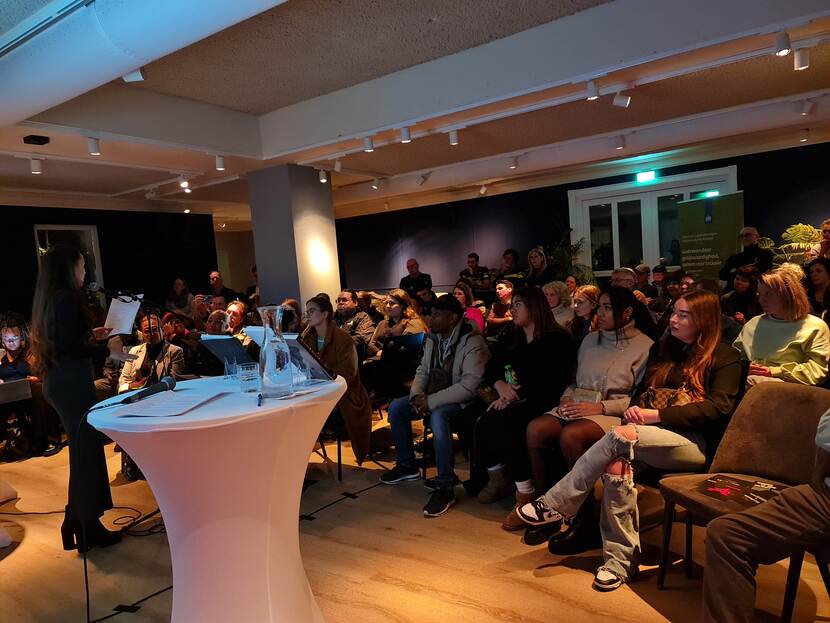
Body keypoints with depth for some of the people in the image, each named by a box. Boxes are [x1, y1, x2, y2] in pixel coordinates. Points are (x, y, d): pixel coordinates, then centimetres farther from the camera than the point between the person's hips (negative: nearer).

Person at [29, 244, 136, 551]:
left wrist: (90, 335, 20)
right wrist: (107, 350, -16)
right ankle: (87, 526, 9)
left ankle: (77, 519, 27)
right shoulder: (67, 297, -16)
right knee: (87, 449, -1)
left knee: (82, 448, 17)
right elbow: (68, 345, -23)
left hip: (58, 381, 10)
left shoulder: (49, 297, 13)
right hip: (71, 383, -10)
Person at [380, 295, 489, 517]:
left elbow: (469, 385, -28)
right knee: (396, 407, -6)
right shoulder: (432, 339, 7)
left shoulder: (473, 343, -19)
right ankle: (407, 466, 12)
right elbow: (422, 371, 13)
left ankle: (445, 487, -27)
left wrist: (431, 401, -28)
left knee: (437, 417, -37)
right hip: (432, 397, 8)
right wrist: (417, 395, -9)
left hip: (460, 400, -8)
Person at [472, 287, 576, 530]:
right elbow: (490, 370, 14)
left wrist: (516, 397, -17)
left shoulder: (558, 339, -2)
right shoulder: (510, 339, 19)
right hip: (513, 401, 6)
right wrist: (500, 385, -9)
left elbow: (554, 383, -12)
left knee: (506, 422, -33)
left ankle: (525, 497, -22)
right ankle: (497, 479, -4)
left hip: (542, 404, -6)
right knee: (480, 418, -24)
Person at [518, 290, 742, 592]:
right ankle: (620, 559, -24)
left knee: (620, 435, -33)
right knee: (616, 462, -31)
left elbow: (718, 406, -10)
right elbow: (643, 391, 23)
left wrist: (657, 415, -16)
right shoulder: (663, 349, 22)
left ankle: (557, 505, -25)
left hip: (696, 444, -5)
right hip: (653, 435, 5)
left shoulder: (725, 357, 4)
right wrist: (635, 410, -2)